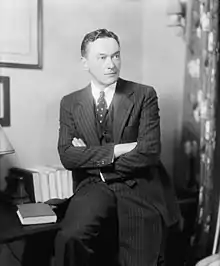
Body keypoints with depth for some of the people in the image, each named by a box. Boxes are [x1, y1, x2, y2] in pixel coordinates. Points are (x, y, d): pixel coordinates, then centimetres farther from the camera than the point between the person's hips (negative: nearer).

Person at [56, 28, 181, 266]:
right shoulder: (70, 103, 6)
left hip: (139, 190, 0)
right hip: (94, 187, 1)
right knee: (70, 238, -27)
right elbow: (67, 156, -5)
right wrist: (115, 150, -15)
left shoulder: (144, 95, -1)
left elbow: (150, 151, -11)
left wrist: (92, 158, -7)